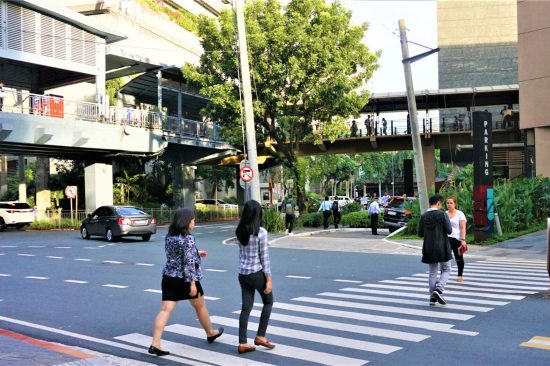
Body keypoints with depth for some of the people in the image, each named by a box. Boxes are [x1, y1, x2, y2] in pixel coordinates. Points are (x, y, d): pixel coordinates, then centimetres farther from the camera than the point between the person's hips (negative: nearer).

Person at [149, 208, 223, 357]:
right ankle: (211, 333, 36)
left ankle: (155, 344, -11)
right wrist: (193, 283, -19)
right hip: (185, 279, -6)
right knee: (200, 306, 16)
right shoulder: (188, 238, -16)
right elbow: (189, 262, -20)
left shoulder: (169, 237, 7)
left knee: (165, 310, -1)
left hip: (169, 277, 6)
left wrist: (196, 253, 26)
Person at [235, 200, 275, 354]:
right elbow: (264, 256, -13)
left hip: (242, 273, 5)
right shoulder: (261, 232, -14)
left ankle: (242, 343, 9)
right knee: (268, 302, 16)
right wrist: (269, 278, -9)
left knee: (246, 307, 9)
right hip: (257, 273, -5)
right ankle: (260, 336, 14)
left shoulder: (239, 231, 3)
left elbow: (241, 252, 10)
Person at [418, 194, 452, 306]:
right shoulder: (442, 214, -10)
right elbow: (449, 231, -11)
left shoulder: (423, 216, 1)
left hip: (429, 248, 4)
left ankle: (433, 297, 10)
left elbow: (420, 234, 5)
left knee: (432, 272, 12)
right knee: (446, 270, 10)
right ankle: (438, 290, -11)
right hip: (442, 247, -4)